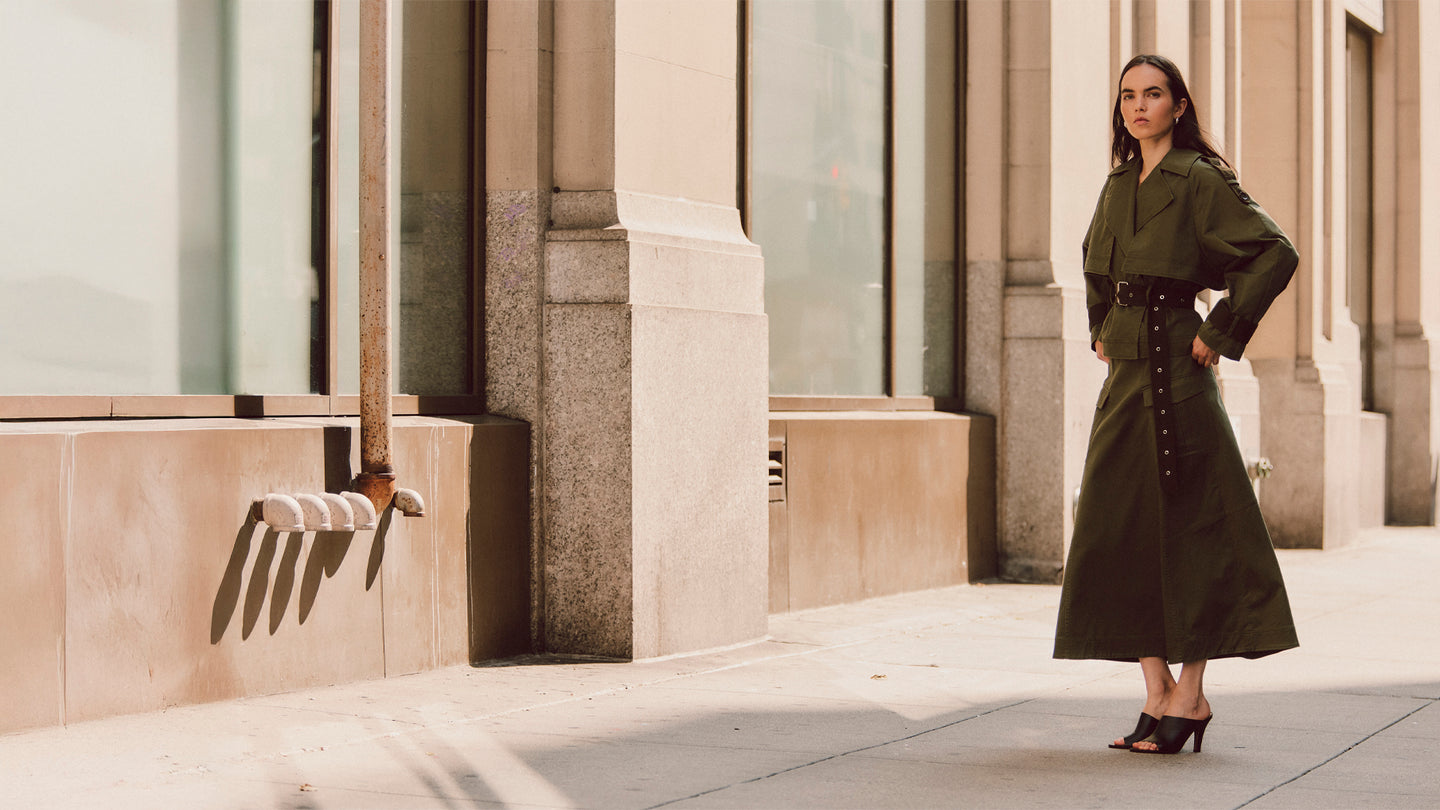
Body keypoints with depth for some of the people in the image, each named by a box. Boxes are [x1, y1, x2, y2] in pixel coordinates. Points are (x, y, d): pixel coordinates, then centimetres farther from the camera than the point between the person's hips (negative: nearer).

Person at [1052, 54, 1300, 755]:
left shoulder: (1201, 179, -7)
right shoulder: (1120, 183, 14)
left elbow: (1275, 253, -15)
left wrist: (1221, 333, -13)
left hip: (1174, 363, -8)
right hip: (1126, 366, 8)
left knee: (1182, 520, -6)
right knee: (1119, 526, 4)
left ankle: (1189, 694, 0)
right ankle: (1158, 693, 9)